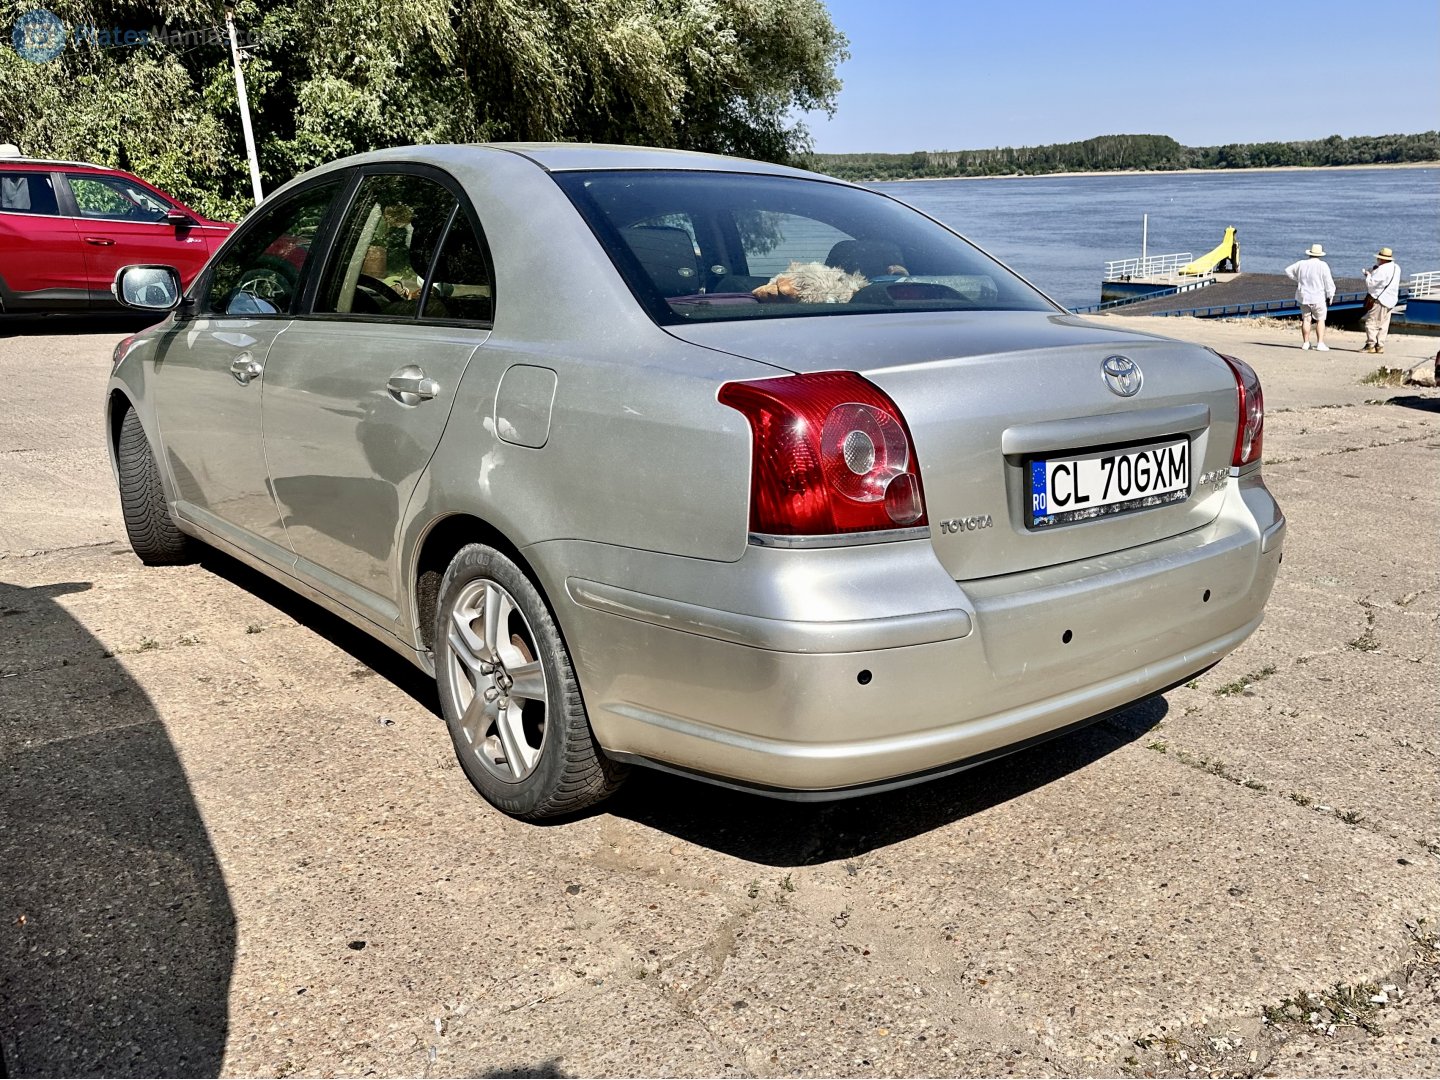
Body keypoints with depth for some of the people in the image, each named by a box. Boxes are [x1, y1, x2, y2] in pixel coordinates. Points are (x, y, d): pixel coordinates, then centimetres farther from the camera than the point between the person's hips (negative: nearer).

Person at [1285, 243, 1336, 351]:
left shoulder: (1302, 264, 2)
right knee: (1320, 320, 3)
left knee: (1306, 319, 9)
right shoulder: (1323, 265, -10)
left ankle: (1305, 343, 8)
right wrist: (1330, 297, 0)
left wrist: (1297, 280, 20)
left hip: (1304, 297, 3)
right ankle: (1320, 343, -4)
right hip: (1318, 298, -3)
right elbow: (1329, 283, -9)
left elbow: (1288, 270, 15)